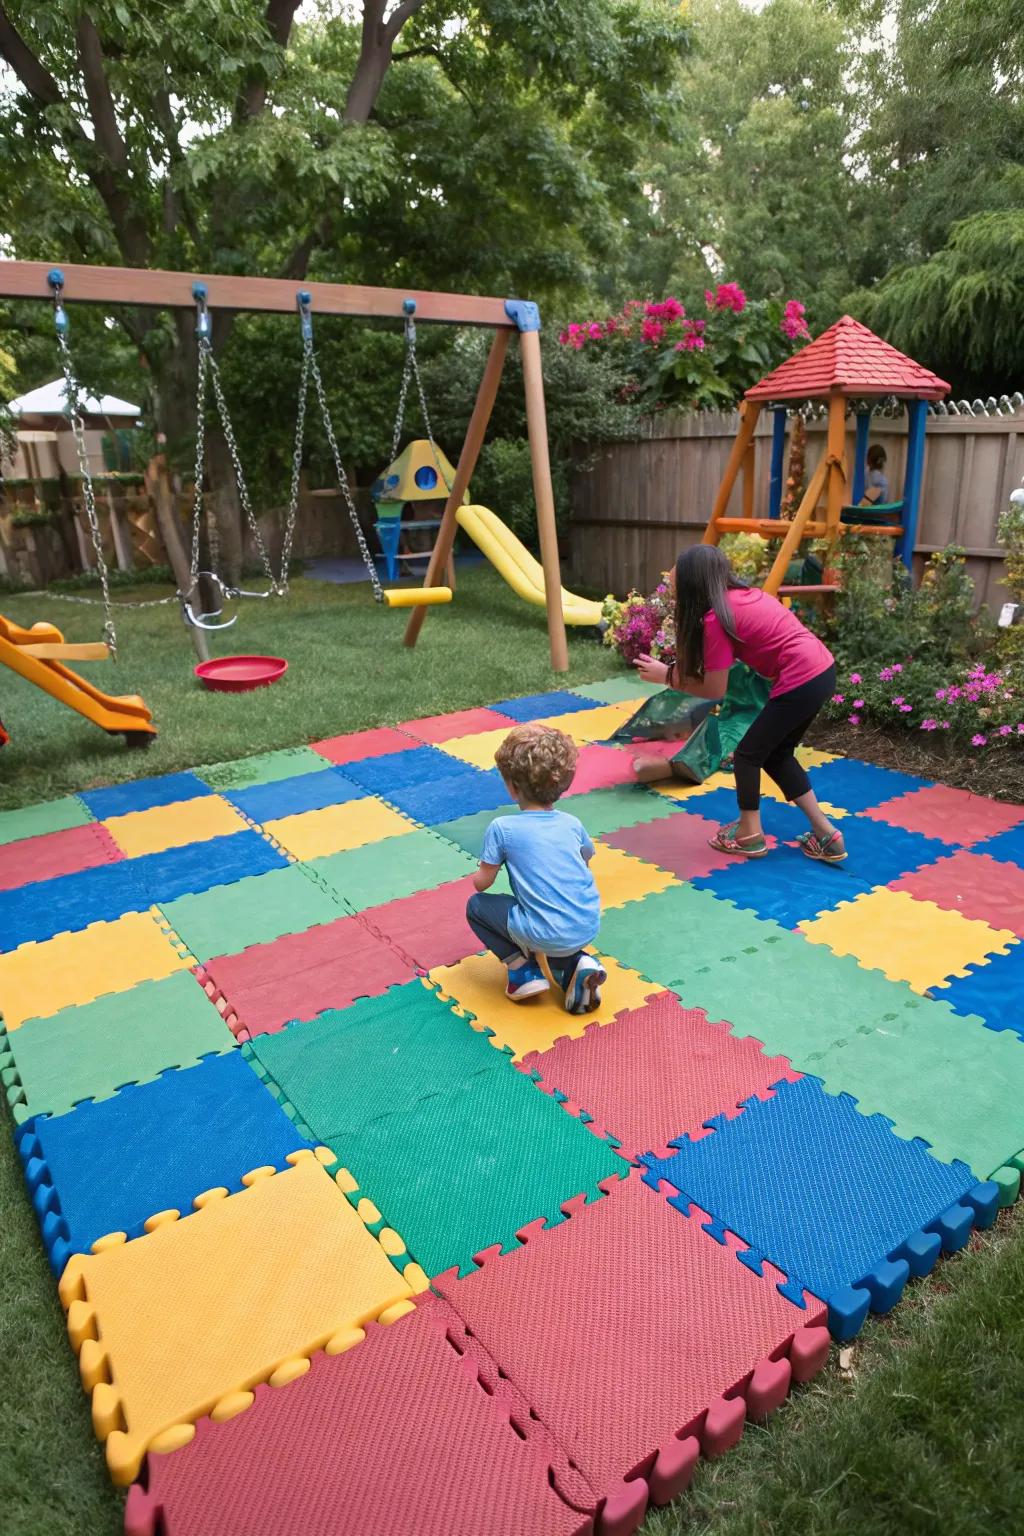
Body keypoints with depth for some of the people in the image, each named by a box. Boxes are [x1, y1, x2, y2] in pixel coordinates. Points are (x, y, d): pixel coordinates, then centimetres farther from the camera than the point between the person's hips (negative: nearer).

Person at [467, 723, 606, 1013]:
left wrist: (477, 875, 25)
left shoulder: (502, 828, -6)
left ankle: (522, 969, 5)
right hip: (589, 928, 6)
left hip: (547, 935, -5)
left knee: (476, 906, 15)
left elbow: (482, 882, 2)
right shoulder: (572, 824, 8)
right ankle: (576, 964, 9)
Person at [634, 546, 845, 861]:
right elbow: (727, 659, 14)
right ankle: (825, 834, 24)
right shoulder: (744, 594, 13)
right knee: (777, 755, 21)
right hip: (822, 671, 9)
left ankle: (750, 834, 23)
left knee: (748, 754, 9)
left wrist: (667, 676, 3)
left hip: (800, 683, -9)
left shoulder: (715, 618, -12)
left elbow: (714, 690, -7)